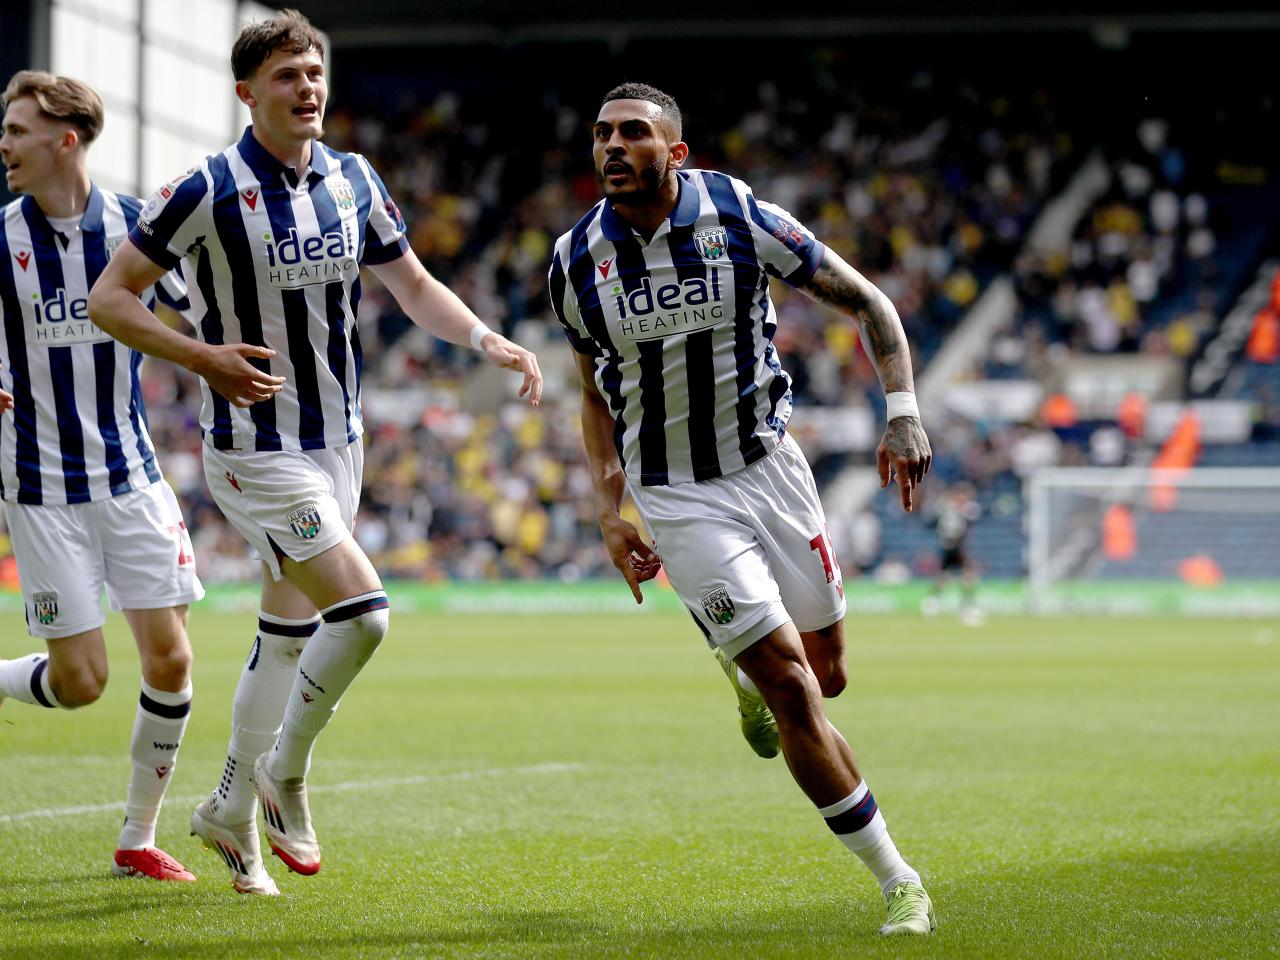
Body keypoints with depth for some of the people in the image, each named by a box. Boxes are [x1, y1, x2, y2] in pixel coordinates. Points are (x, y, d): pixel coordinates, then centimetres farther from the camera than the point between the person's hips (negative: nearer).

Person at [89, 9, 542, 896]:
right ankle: (284, 774, 5)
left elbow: (414, 286, 13)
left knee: (289, 635, 14)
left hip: (338, 440, 7)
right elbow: (110, 297, -10)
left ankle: (232, 810, 29)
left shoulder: (353, 180, 3)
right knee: (361, 613, -17)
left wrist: (488, 340, -5)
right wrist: (204, 357, -22)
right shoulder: (207, 192, -15)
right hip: (254, 449, -6)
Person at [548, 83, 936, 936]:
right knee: (792, 689, -10)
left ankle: (749, 672, 48)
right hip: (676, 497, -1)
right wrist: (610, 511, 2)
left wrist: (904, 411, -13)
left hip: (770, 465, 1)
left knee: (826, 675, 10)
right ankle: (896, 881, -1)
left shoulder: (741, 218, -10)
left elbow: (867, 302, -1)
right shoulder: (578, 263, -5)